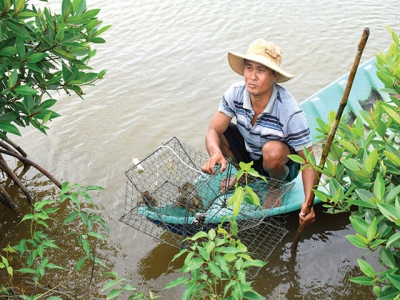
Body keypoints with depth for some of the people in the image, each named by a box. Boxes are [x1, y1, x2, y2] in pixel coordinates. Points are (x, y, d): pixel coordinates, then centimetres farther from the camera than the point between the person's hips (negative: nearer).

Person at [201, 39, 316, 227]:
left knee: (272, 150, -36)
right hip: (248, 153, 4)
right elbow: (213, 130, -22)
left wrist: (308, 203, -41)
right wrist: (216, 153, -46)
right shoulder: (235, 93, -21)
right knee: (218, 135, -18)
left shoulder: (290, 112, -32)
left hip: (280, 164, -4)